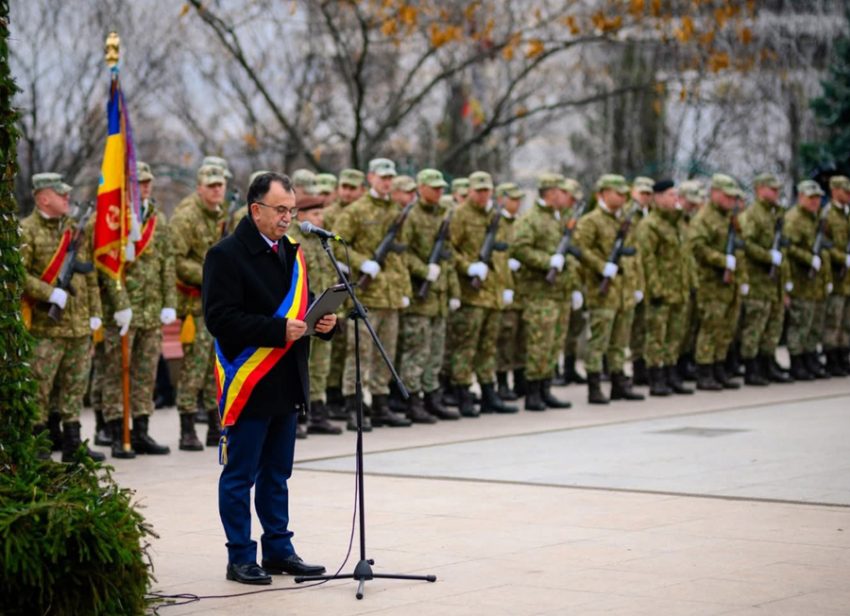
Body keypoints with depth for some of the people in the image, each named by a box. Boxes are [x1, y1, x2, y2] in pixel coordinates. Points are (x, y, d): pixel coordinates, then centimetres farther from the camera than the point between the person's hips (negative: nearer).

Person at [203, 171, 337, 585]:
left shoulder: (291, 253, 14)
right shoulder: (227, 255, -11)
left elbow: (303, 305, 22)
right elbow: (220, 318, -19)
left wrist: (323, 322, -1)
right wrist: (279, 329, -25)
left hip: (286, 383, 8)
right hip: (248, 385, -8)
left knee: (277, 474, 15)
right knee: (240, 476, 1)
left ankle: (278, 550, 23)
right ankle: (240, 558, 8)